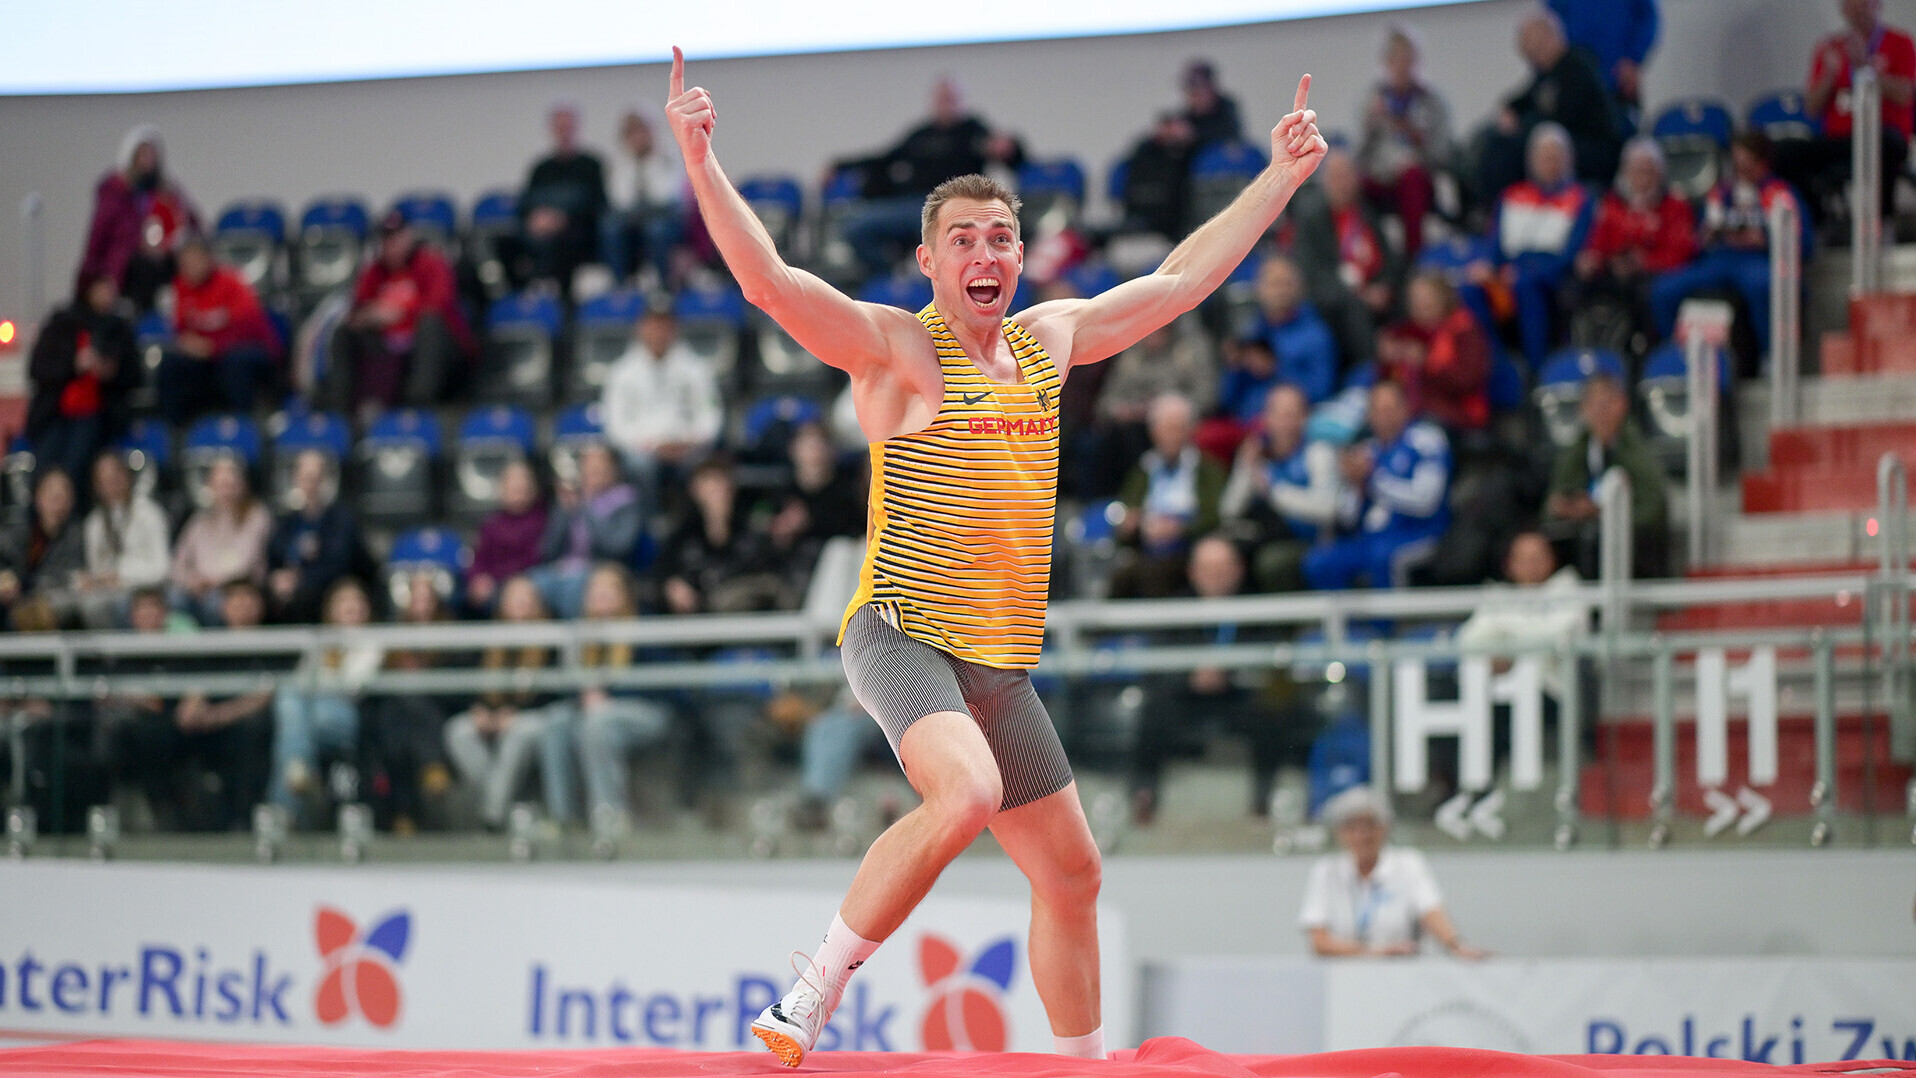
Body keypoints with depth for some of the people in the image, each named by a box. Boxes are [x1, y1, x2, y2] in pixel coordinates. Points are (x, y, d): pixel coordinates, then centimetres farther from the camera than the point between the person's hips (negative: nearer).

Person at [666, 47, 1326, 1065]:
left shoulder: (1048, 340, 13)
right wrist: (701, 162, -32)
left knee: (1070, 873, 13)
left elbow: (1181, 277, 24)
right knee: (966, 793, -34)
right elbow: (770, 281, -20)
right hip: (903, 631, -7)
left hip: (1000, 663, 7)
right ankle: (806, 1003, -28)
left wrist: (1281, 175, 27)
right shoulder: (896, 348, -6)